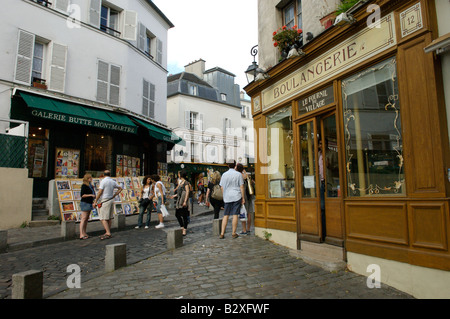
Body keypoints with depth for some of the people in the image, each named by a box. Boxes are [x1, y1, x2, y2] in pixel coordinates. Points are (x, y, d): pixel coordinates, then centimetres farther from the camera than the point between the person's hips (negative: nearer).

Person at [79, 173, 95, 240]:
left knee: (87, 219, 9)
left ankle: (84, 233, 14)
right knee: (84, 219, -9)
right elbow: (82, 195, -16)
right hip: (85, 203, -9)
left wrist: (92, 201, 18)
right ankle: (81, 234, -8)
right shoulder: (84, 186, -11)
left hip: (89, 203, 9)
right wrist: (91, 195, -19)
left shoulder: (90, 186, 15)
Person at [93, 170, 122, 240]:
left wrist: (95, 201, -7)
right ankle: (108, 233, 17)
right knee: (109, 218, 11)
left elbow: (100, 192, -14)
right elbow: (120, 188, 18)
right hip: (111, 200, 7)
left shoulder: (103, 181, -10)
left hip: (104, 201, -7)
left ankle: (108, 233, -12)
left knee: (103, 218, -6)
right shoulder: (113, 181, 9)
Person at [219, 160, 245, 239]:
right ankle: (234, 233, 5)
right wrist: (243, 198, 3)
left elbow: (222, 187, 8)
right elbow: (241, 187, -3)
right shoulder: (238, 174, -2)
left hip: (227, 197, 3)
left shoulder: (224, 174, 6)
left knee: (226, 215, 6)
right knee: (235, 215, 1)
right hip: (236, 197, -2)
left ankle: (222, 233, 4)